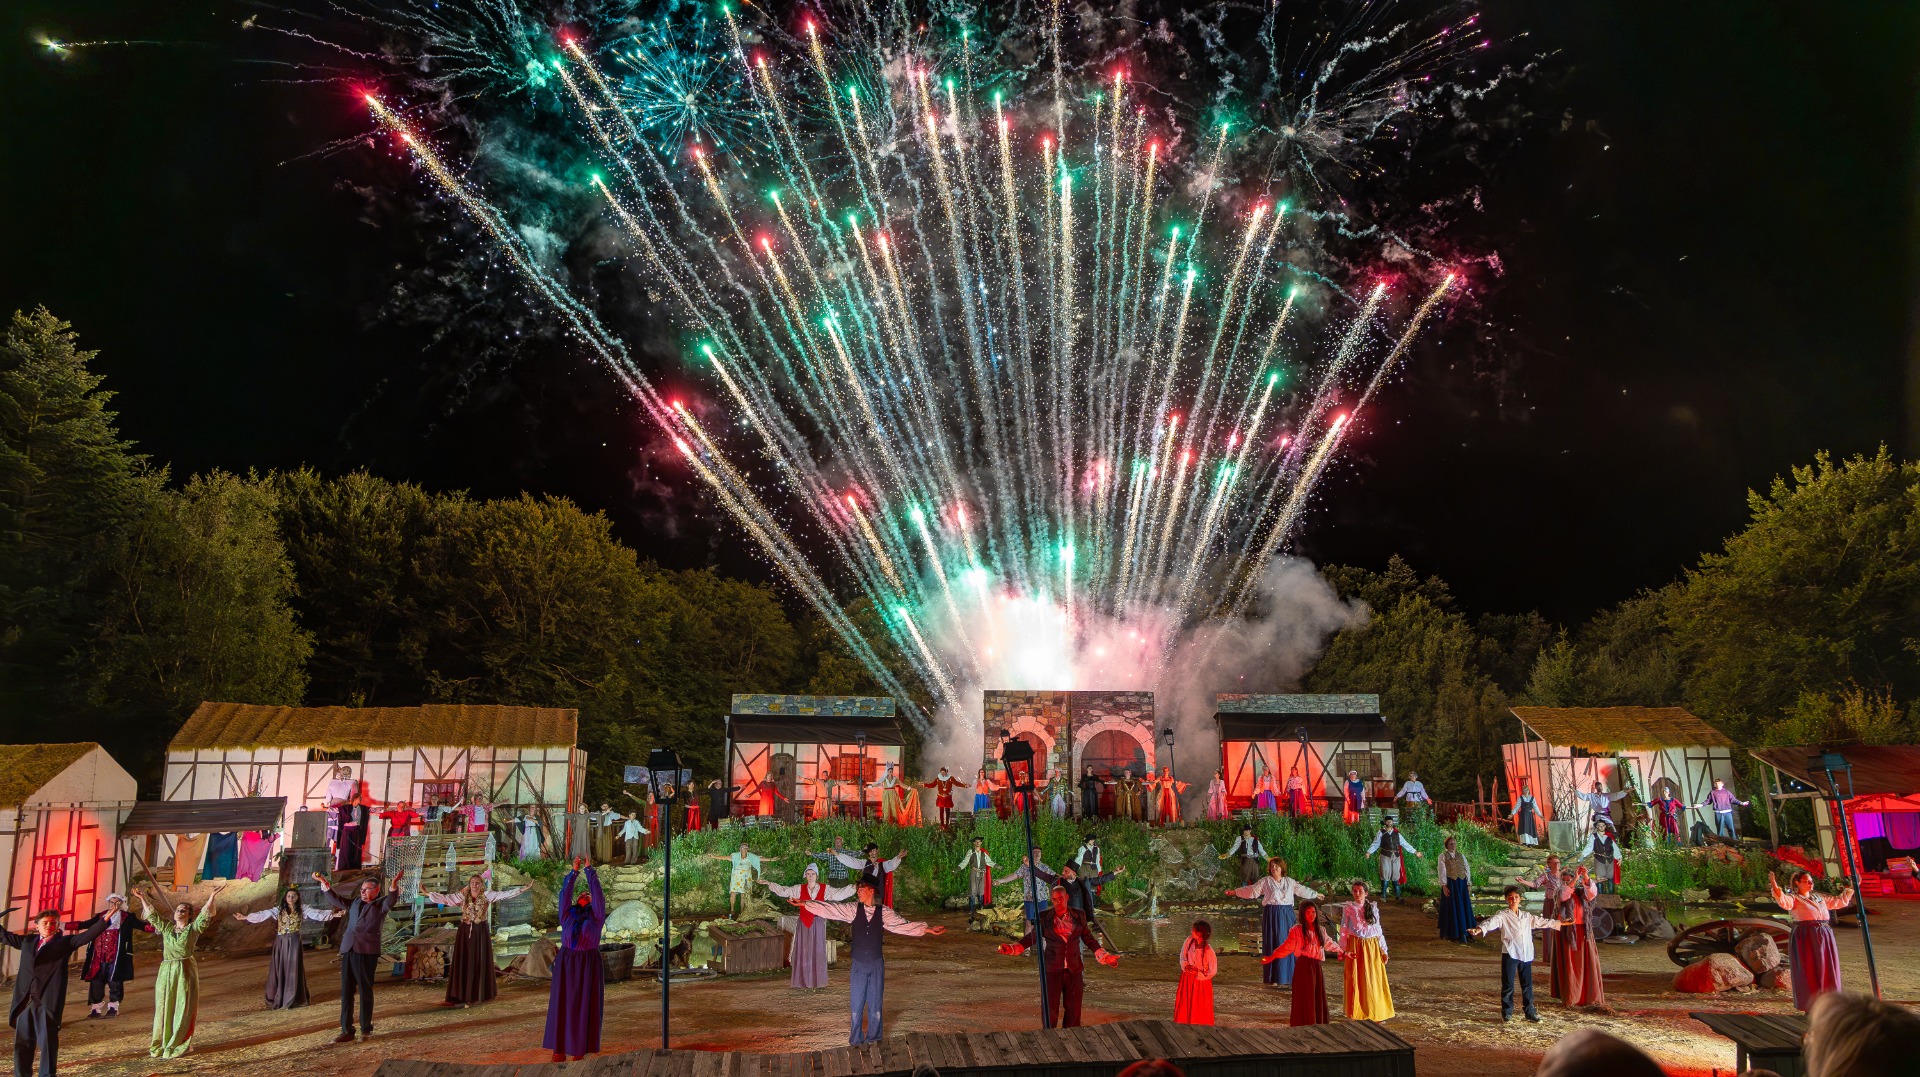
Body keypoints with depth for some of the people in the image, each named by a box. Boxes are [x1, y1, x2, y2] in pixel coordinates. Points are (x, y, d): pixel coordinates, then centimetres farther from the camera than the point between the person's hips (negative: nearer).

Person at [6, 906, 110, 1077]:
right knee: (22, 1041, 13)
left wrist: (105, 919, -21)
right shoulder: (27, 941, 17)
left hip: (48, 1000, -4)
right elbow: (5, 935, 30)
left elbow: (87, 935, -8)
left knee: (48, 1041, -3)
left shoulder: (65, 942, 4)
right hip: (25, 1000, 4)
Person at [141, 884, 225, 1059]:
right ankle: (161, 1044, 17)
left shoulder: (193, 928, 0)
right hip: (166, 972, 4)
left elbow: (205, 914, -13)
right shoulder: (166, 927, 12)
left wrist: (212, 896, -26)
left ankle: (179, 1045, 7)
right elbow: (151, 914, 18)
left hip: (185, 972, -4)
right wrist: (142, 898, 17)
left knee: (183, 1009, 0)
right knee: (164, 1008, 7)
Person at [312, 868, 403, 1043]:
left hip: (367, 951, -6)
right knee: (346, 991, 5)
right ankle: (347, 1031, 10)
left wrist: (394, 885, -37)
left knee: (365, 991, 2)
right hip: (348, 950, 6)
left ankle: (366, 1029, 12)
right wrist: (324, 883, 20)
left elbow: (391, 901, -18)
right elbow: (336, 900, 28)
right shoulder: (355, 903, 19)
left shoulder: (380, 905, 3)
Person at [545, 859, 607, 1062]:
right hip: (566, 962, 2)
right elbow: (565, 893, 5)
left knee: (585, 1006, 0)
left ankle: (580, 1048, 7)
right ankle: (560, 1048, 5)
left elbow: (597, 892, -1)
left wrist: (589, 869, 0)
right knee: (562, 1004, 1)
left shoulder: (596, 915, 8)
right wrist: (574, 871, -1)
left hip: (589, 963, -2)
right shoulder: (568, 914, 13)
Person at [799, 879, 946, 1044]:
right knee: (856, 1004, 7)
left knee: (875, 1003, 7)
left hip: (876, 964, 0)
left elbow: (902, 924, -9)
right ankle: (856, 1039, 22)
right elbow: (830, 908, -5)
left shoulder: (883, 912, -3)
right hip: (858, 964, 1)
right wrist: (804, 904, -11)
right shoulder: (853, 909, -1)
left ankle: (873, 1037, 23)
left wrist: (925, 929, -21)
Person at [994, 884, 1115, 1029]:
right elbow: (1030, 937, 4)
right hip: (1052, 971, -2)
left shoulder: (1078, 917, 4)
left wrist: (1105, 957, 6)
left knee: (1073, 1009, 6)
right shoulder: (1044, 918, -1)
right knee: (1050, 1010, -1)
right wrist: (1011, 948, -9)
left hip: (1074, 970, 2)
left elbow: (1089, 940, 12)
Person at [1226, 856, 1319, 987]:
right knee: (1272, 944, -2)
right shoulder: (1265, 881, 0)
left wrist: (1316, 894, 32)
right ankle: (1273, 978, 3)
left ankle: (1286, 976, 15)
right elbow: (1251, 890, 2)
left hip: (1287, 915, 3)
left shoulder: (1289, 881, 9)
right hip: (1271, 915, -3)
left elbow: (1302, 889, 23)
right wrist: (1234, 892, -3)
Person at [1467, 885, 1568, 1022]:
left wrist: (1559, 923, 30)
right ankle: (1507, 1012, 9)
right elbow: (1492, 922, -20)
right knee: (1508, 984, -1)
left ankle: (1529, 1011, 21)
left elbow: (1541, 922, 27)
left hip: (1526, 954, 5)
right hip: (1510, 954, -5)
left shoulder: (1527, 916, 16)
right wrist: (1479, 929, -39)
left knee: (1527, 984, 10)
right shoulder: (1503, 916, -3)